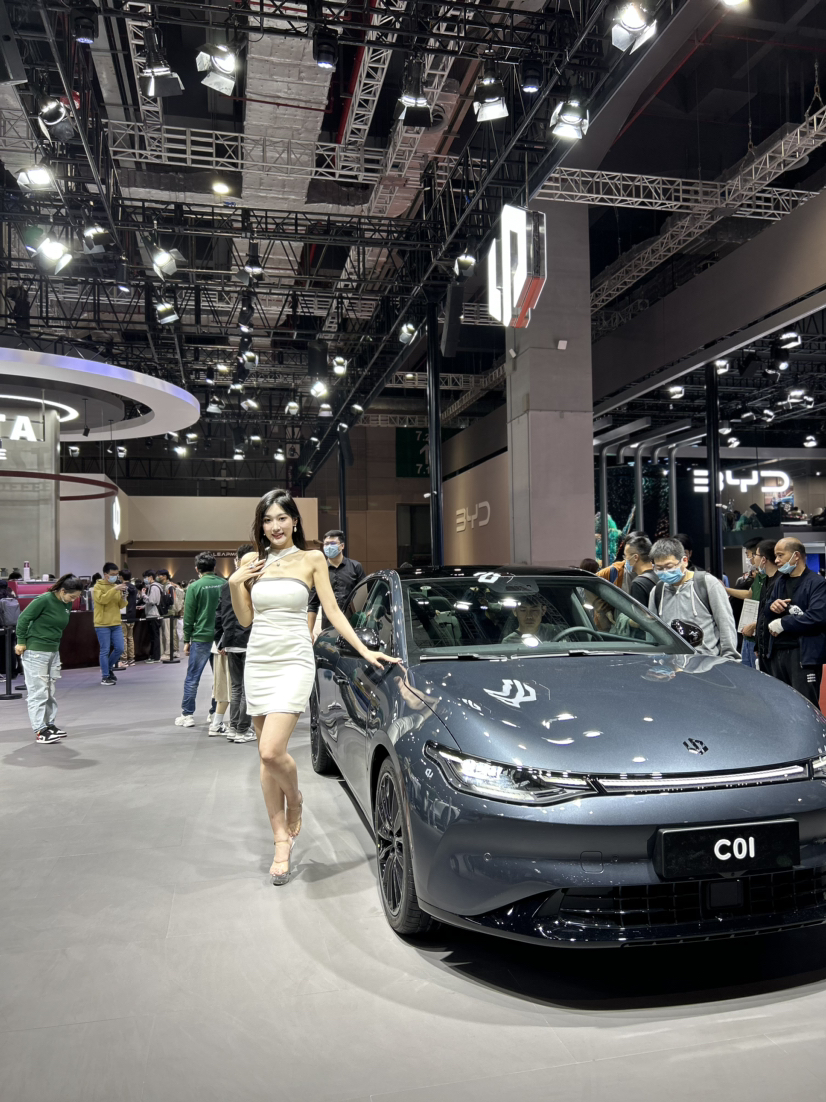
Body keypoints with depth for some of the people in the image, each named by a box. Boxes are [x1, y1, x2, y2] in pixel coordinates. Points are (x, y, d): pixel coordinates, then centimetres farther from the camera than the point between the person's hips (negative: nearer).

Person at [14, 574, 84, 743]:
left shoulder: (66, 604, 3)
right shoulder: (44, 600, -18)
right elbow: (24, 618, -12)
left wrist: (55, 644, 13)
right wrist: (21, 642, -8)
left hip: (54, 651, 7)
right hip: (35, 651, -7)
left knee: (50, 691, 13)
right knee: (38, 692, -3)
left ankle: (50, 724, 21)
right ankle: (40, 730, 0)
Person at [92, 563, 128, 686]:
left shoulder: (116, 586, 12)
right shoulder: (98, 586, -4)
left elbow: (121, 606, 11)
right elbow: (102, 599, -23)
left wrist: (123, 597, -9)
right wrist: (115, 589, -28)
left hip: (116, 624, 5)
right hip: (102, 625, -5)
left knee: (119, 649, 4)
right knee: (105, 651, -2)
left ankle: (108, 668, 26)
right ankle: (105, 676, 7)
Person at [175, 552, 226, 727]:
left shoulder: (194, 587, -7)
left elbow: (189, 616, -5)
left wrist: (187, 640, 4)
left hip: (201, 638, -3)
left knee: (192, 678, 7)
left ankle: (187, 715, 10)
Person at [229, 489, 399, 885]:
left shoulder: (312, 560, 1)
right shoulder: (252, 561, 9)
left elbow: (332, 611, -1)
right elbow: (245, 619, 11)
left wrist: (364, 650, -8)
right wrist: (235, 583, -5)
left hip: (294, 661, -4)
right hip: (258, 662, 4)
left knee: (271, 751, -17)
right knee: (266, 755, 6)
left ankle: (295, 802, 15)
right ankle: (282, 841, 17)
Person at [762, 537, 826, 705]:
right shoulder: (780, 581, 16)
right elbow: (767, 615, 21)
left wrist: (783, 623, -13)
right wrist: (771, 608, -3)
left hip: (804, 653, -7)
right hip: (777, 652, 7)